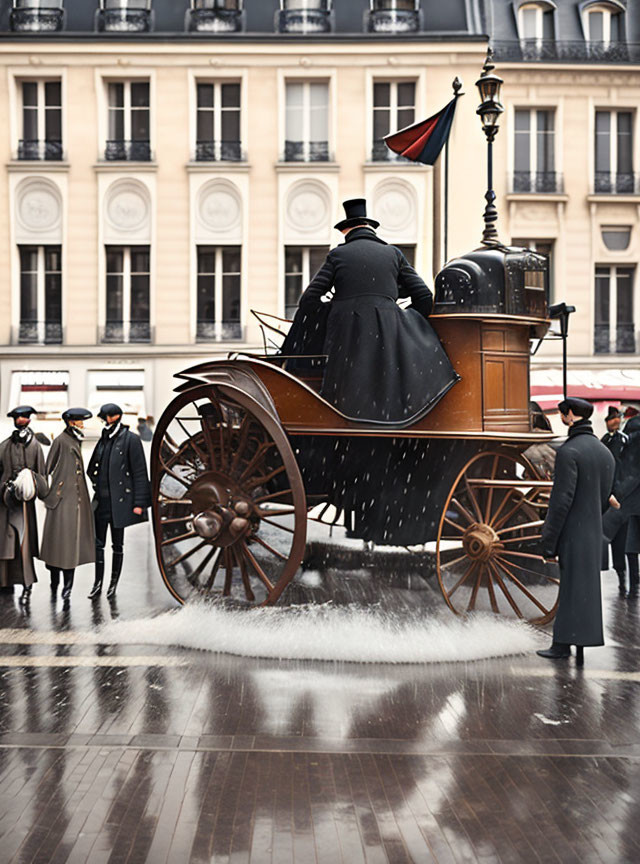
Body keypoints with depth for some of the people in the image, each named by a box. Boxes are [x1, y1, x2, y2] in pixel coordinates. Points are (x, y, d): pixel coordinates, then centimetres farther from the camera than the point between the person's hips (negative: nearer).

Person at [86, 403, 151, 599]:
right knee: (98, 544, 6)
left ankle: (113, 584, 16)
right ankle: (97, 584, 15)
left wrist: (139, 503, -13)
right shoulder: (104, 439, 11)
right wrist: (97, 490, 11)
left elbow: (140, 472, -10)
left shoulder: (130, 439, -8)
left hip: (119, 501, -6)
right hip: (101, 500, 6)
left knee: (117, 545, 6)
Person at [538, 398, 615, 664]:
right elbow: (604, 498, 14)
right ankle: (562, 643, 18)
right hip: (593, 533, 7)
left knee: (576, 590, -4)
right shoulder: (606, 453, 11)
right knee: (571, 588, 13)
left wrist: (548, 542, -15)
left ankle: (577, 644, 0)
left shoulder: (568, 452, -15)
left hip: (571, 533, -7)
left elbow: (562, 500, -19)